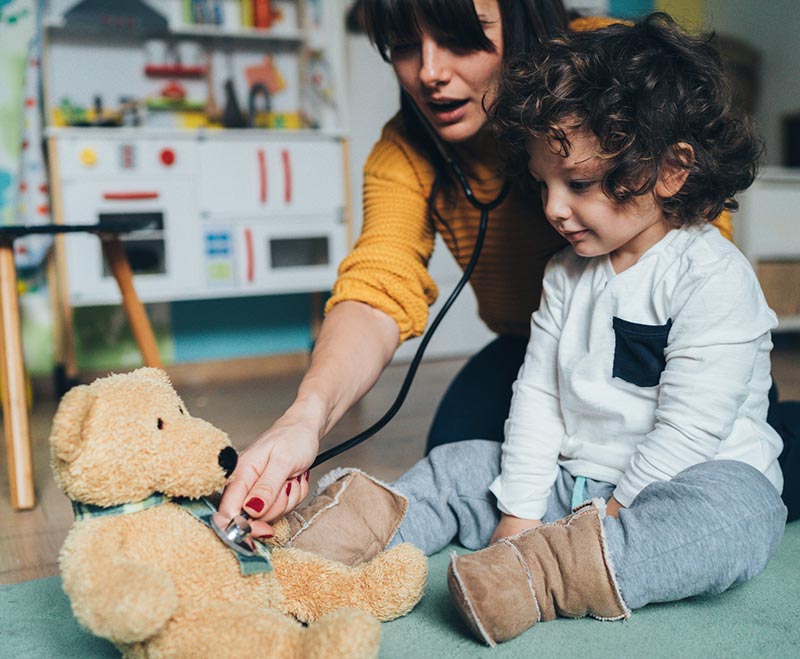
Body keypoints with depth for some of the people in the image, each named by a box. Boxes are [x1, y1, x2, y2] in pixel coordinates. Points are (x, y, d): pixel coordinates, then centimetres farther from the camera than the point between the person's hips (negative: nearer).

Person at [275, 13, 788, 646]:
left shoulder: (712, 274, -16)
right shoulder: (566, 272, 5)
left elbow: (690, 426, -20)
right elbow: (537, 393, 2)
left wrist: (611, 514, -19)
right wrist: (517, 514, -5)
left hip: (685, 481, -6)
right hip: (573, 478, 6)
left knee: (736, 511, -37)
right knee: (459, 466, 3)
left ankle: (546, 577, -48)